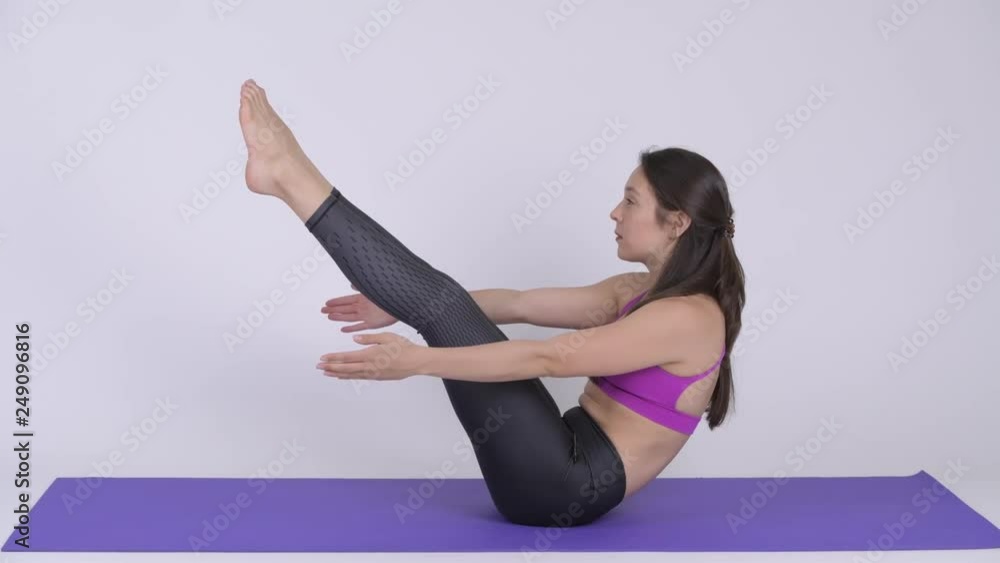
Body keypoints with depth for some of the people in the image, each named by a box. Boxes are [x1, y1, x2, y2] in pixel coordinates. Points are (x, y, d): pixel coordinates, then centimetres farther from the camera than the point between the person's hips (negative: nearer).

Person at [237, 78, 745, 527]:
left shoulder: (690, 318, -16)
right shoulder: (639, 293, 13)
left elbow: (549, 357, -24)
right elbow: (520, 306, 12)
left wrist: (419, 360, -28)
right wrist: (403, 306, 10)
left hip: (567, 487, -9)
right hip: (566, 466, 9)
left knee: (440, 302, -15)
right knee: (438, 301, 2)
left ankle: (288, 176, -8)